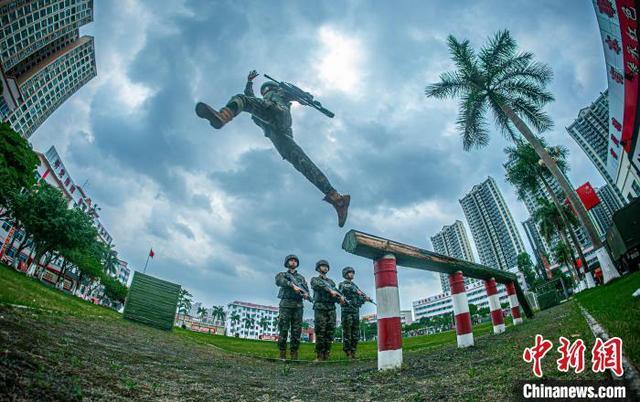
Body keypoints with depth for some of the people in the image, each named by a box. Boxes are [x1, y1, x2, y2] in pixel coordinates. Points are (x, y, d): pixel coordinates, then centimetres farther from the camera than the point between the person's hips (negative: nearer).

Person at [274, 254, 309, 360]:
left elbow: (306, 289, 12)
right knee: (283, 330, -5)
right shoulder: (282, 275, 11)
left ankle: (294, 355, 5)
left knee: (297, 331, 0)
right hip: (285, 305, -3)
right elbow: (279, 281, -13)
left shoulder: (301, 277, 22)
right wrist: (293, 285, -26)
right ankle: (282, 354, 1)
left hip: (298, 306, 3)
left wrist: (306, 294, -13)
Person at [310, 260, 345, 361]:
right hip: (320, 308, -4)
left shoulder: (331, 282, 24)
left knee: (330, 333, -2)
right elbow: (319, 285, -11)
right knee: (320, 333, -9)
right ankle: (319, 356, -4)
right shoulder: (315, 279, 11)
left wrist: (340, 297, -10)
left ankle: (326, 356, 3)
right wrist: (330, 290, -26)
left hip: (331, 309, 4)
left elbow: (336, 293, 14)